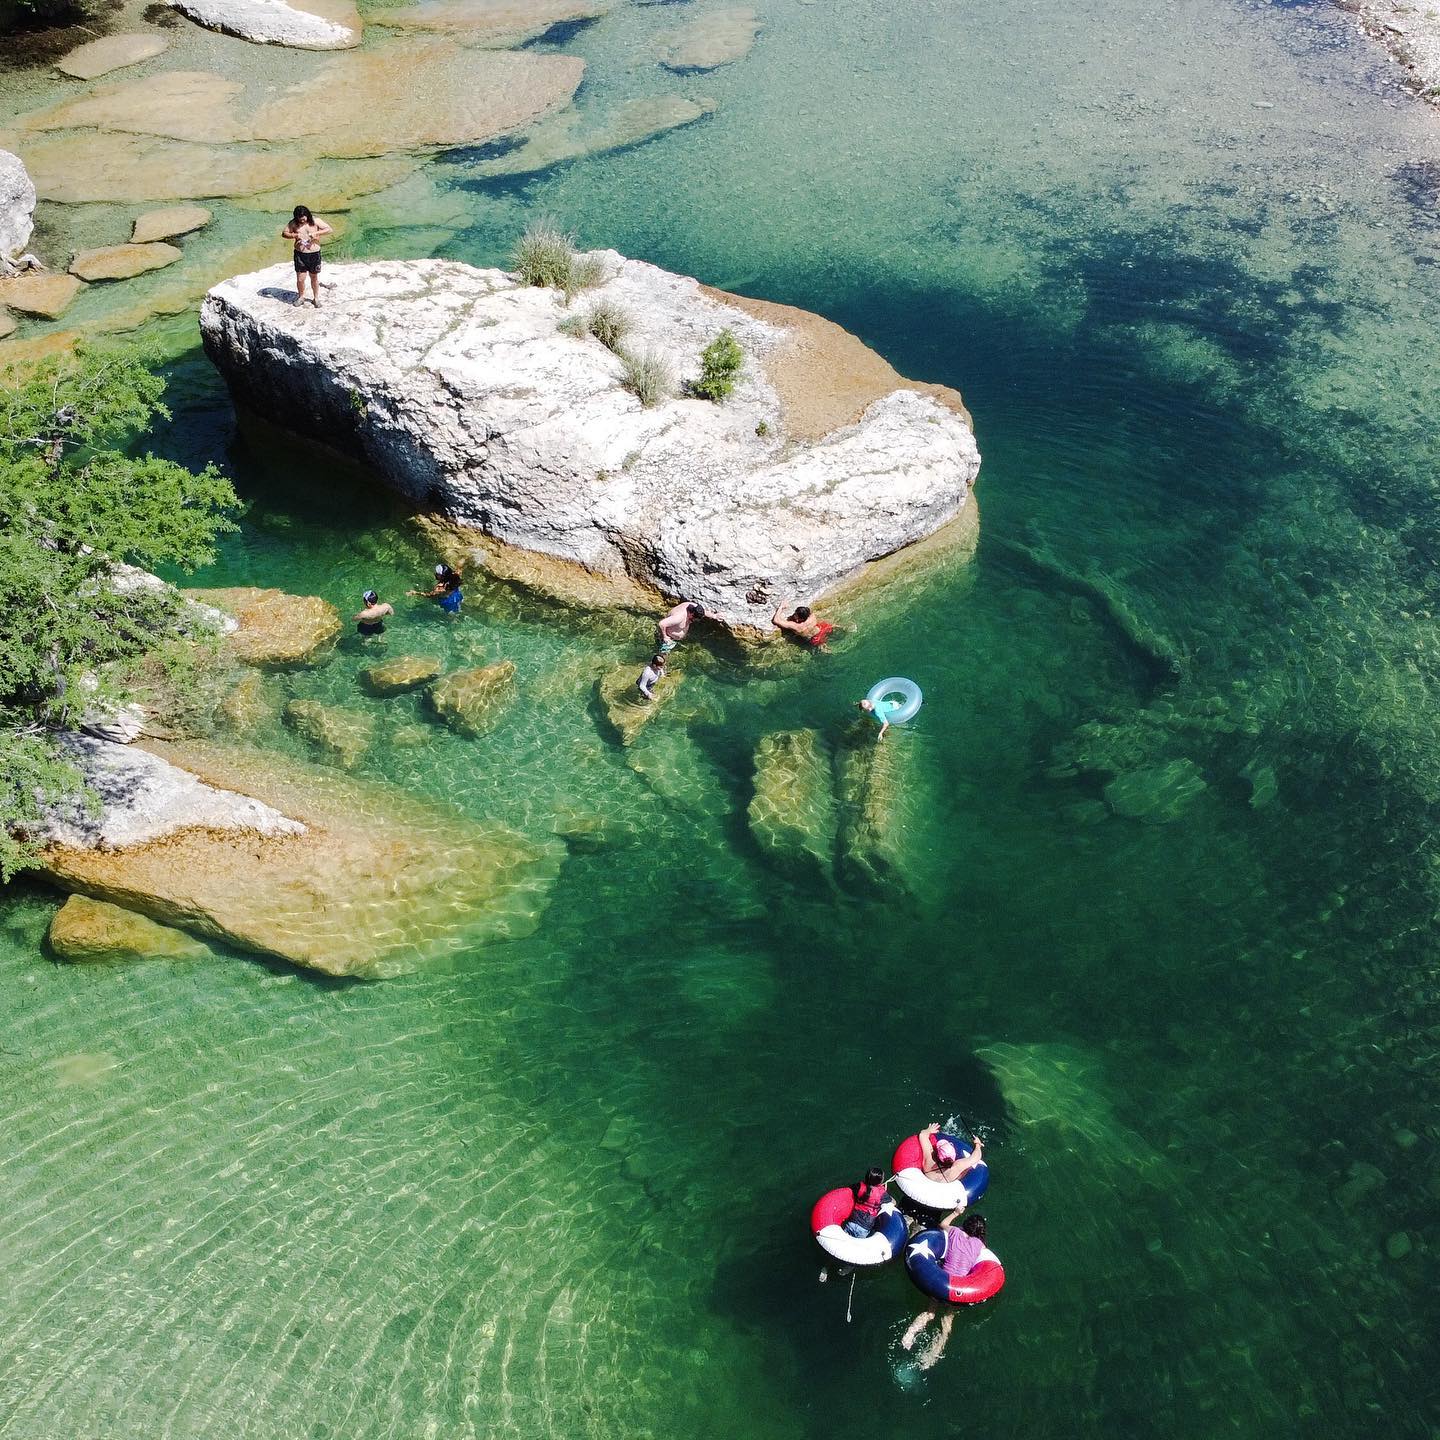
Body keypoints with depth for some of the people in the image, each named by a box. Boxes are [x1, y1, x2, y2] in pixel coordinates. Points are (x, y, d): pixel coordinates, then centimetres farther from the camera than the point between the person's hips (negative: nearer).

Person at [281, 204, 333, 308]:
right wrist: (295, 235, -18)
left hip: (314, 254, 0)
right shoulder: (294, 223, -1)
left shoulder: (315, 221, -4)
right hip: (300, 254, 0)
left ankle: (316, 298, 28)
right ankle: (301, 297, 22)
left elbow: (330, 229, -9)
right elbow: (284, 233, 0)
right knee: (300, 279, 0)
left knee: (314, 277, 12)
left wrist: (316, 233, -21)